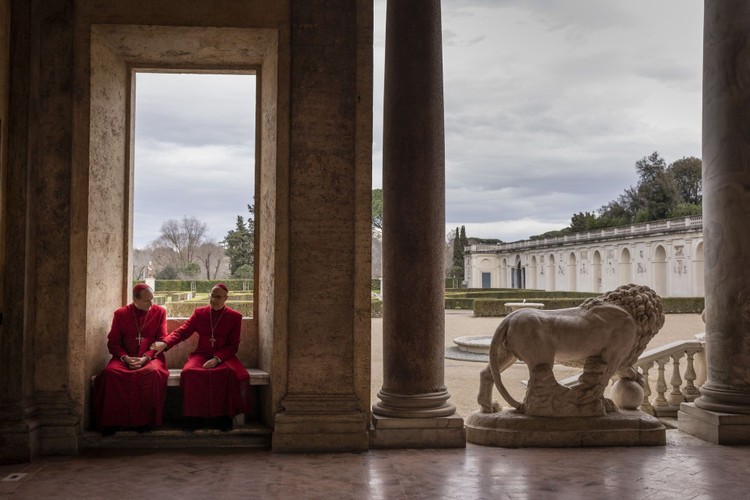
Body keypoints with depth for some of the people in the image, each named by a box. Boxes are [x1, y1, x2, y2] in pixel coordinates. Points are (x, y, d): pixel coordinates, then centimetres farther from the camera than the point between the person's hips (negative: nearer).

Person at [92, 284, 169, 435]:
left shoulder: (159, 312, 6)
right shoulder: (120, 314, 8)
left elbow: (161, 341, 3)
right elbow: (113, 342, 8)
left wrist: (145, 358, -13)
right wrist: (126, 358, -11)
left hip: (150, 357, -1)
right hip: (125, 358, 1)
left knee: (154, 373, -36)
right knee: (110, 372, -31)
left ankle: (145, 420, -24)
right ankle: (111, 422, -19)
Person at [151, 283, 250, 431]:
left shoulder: (235, 317, 5)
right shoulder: (199, 313, 11)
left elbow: (233, 346, 1)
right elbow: (183, 331, 3)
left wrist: (217, 359, -16)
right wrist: (165, 343, -17)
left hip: (224, 357, -1)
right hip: (201, 355, 1)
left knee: (232, 374, -36)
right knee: (190, 372, -33)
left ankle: (224, 417, -23)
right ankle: (195, 418, -23)